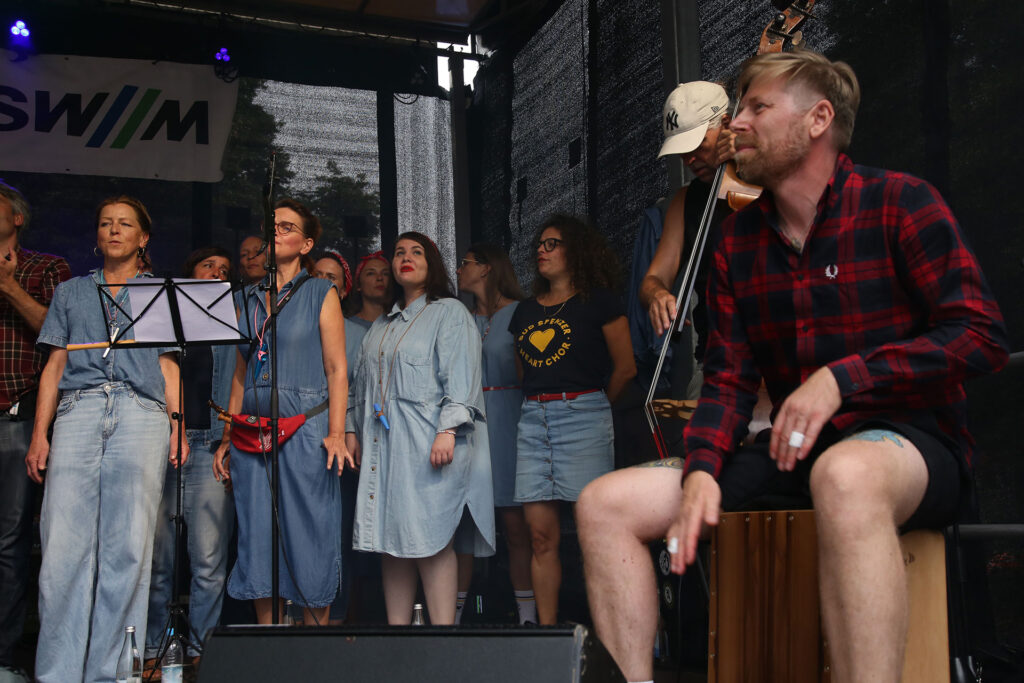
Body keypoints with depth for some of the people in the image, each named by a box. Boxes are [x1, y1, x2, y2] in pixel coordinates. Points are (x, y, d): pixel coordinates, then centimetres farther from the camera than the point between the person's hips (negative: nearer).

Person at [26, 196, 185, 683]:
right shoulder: (71, 292, 24)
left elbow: (169, 366, 15)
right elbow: (54, 366, 18)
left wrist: (176, 425, 0)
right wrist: (39, 436, 7)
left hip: (141, 414, -1)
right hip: (77, 412, 1)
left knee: (128, 546, -8)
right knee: (63, 543, -10)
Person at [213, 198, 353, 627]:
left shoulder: (320, 294, 3)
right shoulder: (251, 298, 15)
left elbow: (337, 370, -3)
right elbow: (241, 372, 17)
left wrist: (336, 434, -13)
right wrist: (227, 439, 12)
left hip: (304, 432, -4)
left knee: (308, 536, -3)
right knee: (258, 538, 4)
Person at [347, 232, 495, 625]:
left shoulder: (449, 312, 3)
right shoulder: (382, 324, 24)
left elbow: (460, 375, -8)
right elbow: (364, 382, 26)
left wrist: (448, 430, -18)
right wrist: (352, 429, 17)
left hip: (427, 444, -6)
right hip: (383, 444, 6)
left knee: (430, 541, -11)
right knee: (390, 540, 3)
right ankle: (396, 625, 6)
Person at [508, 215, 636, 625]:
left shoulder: (598, 302, 4)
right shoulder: (526, 311, 20)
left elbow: (625, 367, 4)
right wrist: (540, 403, 14)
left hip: (582, 416, -5)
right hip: (533, 421, 5)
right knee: (541, 534, 1)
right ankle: (546, 627, 6)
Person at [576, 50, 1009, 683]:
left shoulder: (900, 203, -4)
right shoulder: (738, 241, 13)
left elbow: (982, 335, -12)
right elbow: (729, 380, 8)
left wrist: (841, 379, -21)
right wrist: (701, 470, -12)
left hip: (913, 442, -6)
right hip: (792, 454, 6)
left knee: (845, 473, -44)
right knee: (605, 502, -8)